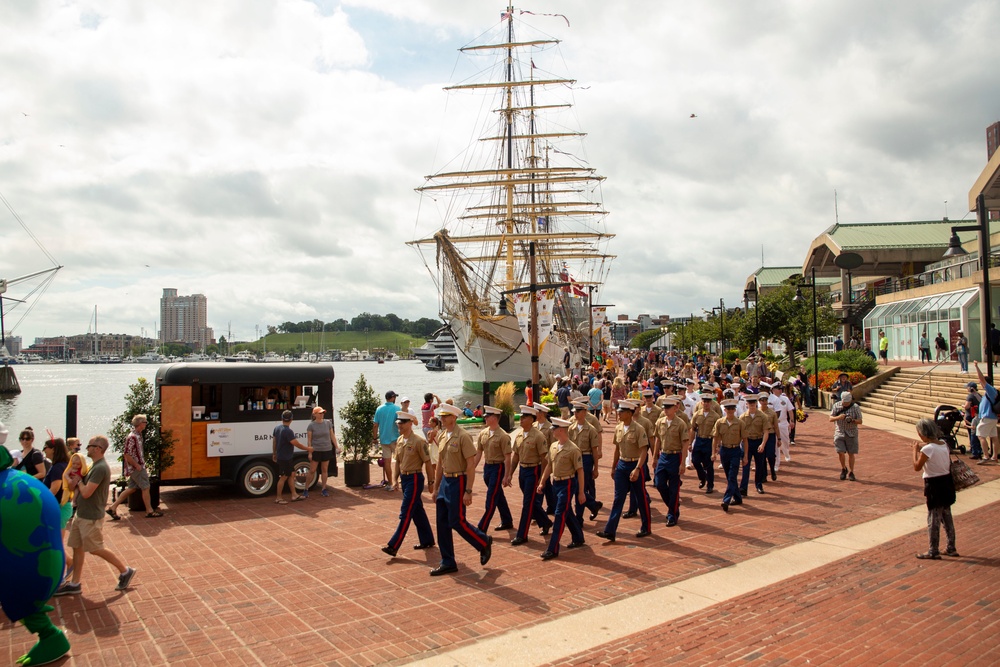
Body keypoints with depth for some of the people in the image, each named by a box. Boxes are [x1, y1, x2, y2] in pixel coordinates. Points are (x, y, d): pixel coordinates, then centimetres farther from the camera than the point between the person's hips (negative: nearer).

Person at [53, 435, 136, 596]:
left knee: (96, 549, 1)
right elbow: (85, 488, 15)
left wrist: (78, 482, -8)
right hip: (82, 515, 10)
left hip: (91, 518, -10)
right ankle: (74, 584, 20)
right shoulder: (95, 466, 10)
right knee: (77, 547, 12)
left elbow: (86, 493, -26)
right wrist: (77, 483, -5)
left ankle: (125, 571, 12)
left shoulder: (100, 468, -23)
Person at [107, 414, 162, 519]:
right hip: (136, 468, -9)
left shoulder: (138, 435, 9)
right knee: (145, 487, -1)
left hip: (137, 467, 9)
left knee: (131, 488, 14)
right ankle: (150, 511, 8)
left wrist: (142, 463, 15)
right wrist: (137, 465, -18)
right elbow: (127, 454, -23)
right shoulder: (132, 437, -21)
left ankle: (113, 508, 19)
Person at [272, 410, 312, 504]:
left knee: (290, 475, 15)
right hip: (285, 458, -9)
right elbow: (297, 444, -23)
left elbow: (274, 441, 12)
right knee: (283, 477, 0)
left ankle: (294, 495, 19)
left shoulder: (277, 428, 3)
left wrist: (274, 453, 23)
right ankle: (278, 498, 9)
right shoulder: (288, 431, -24)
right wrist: (308, 448, -11)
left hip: (280, 456, 9)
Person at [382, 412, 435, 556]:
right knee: (417, 511, 17)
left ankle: (393, 546, -6)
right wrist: (395, 479, 7)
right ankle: (427, 540, 29)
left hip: (414, 479, -8)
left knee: (405, 513, -7)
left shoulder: (418, 441, -15)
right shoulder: (399, 441, 8)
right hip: (404, 478, 8)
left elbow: (427, 462, -11)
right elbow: (397, 461, 15)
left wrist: (431, 482, -8)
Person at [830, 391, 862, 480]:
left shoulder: (855, 407, -6)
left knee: (851, 453, 4)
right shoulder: (836, 405, -2)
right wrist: (838, 417, -20)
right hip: (839, 432, 1)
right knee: (841, 452, -6)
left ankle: (851, 473, 18)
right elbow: (831, 418, 0)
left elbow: (860, 421, -4)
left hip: (851, 434, -1)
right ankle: (843, 469, 19)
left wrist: (852, 420, -25)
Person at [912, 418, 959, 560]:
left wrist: (915, 450, -5)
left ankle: (933, 551, 8)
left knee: (933, 519, 1)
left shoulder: (928, 449, -20)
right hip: (947, 482, 8)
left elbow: (917, 467, -16)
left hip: (934, 485, -8)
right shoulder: (944, 445, 3)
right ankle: (951, 548, 27)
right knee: (947, 517, 18)